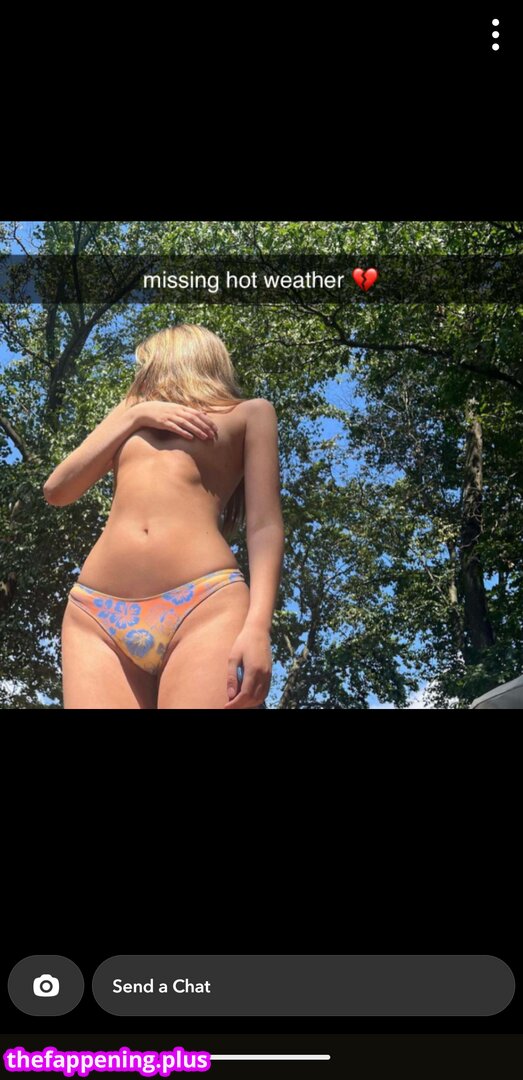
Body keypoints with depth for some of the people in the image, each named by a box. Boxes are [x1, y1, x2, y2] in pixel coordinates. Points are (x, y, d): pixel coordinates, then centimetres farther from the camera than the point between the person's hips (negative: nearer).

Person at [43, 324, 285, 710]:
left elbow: (265, 525, 6)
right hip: (97, 614, 3)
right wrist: (134, 415, 14)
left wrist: (258, 625, -9)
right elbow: (56, 490, 20)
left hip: (206, 606, -3)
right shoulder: (131, 414, 31)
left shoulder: (250, 413, 18)